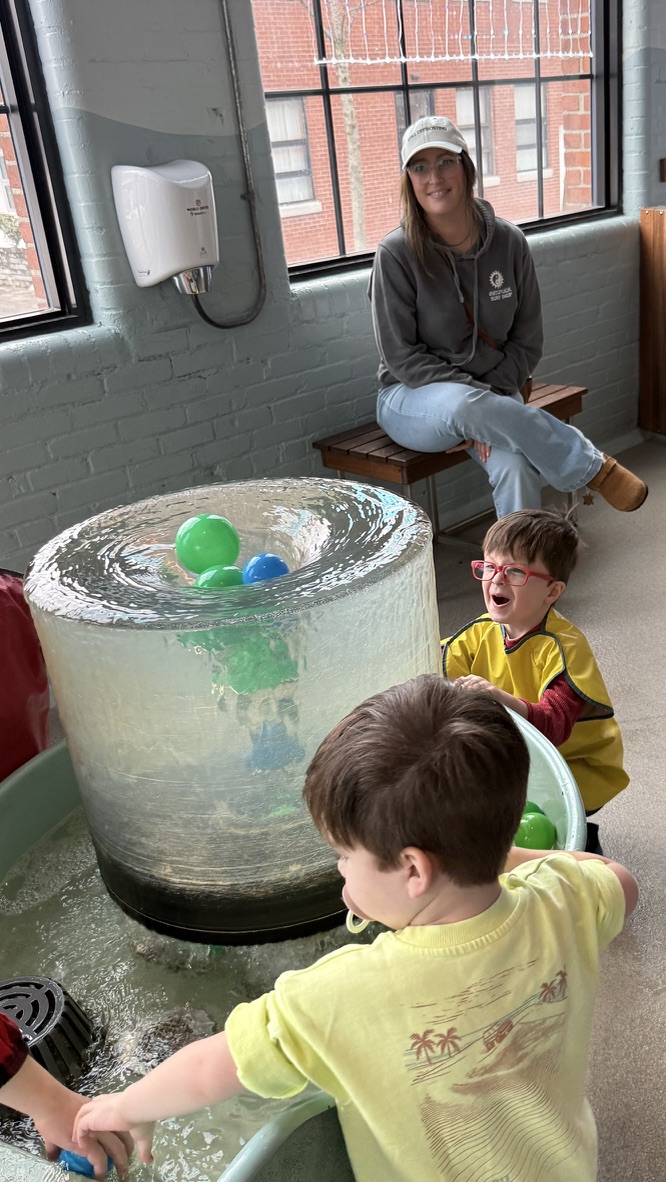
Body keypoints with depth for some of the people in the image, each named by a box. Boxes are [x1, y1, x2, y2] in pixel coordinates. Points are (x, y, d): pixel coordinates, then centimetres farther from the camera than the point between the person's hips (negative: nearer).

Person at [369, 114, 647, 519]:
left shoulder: (509, 243, -2)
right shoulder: (396, 254, -12)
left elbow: (528, 341, 4)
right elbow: (400, 356, -11)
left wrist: (490, 405, -12)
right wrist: (477, 398, -19)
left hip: (493, 393, 2)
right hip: (412, 398, -2)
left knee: (516, 468, -31)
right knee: (462, 405, -38)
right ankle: (593, 467, -17)